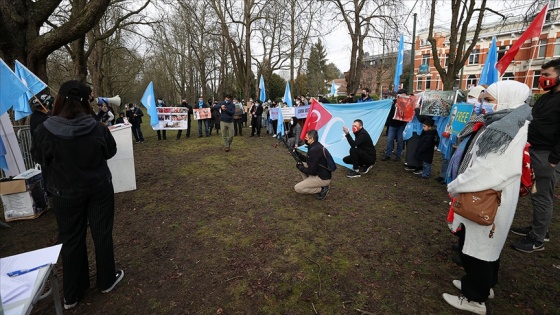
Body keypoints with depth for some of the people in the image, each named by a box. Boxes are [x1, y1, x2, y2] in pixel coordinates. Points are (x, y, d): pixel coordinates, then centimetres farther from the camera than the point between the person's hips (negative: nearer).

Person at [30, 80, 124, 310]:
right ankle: (107, 280, 32)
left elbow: (39, 158, 3)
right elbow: (111, 152, 2)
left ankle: (72, 295, 29)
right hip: (99, 189, 0)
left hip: (65, 194, 1)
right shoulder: (98, 128, -16)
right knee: (102, 234, 14)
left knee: (71, 240, 14)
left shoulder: (45, 131, -16)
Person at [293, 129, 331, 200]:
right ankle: (308, 183, 17)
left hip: (323, 178, -10)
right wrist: (297, 153, 11)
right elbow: (308, 160, 20)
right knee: (302, 165, 17)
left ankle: (322, 189, -3)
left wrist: (300, 167, -6)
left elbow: (311, 171, -23)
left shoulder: (314, 150, -25)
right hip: (320, 173, 10)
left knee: (297, 188, -11)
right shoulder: (317, 145, 5)